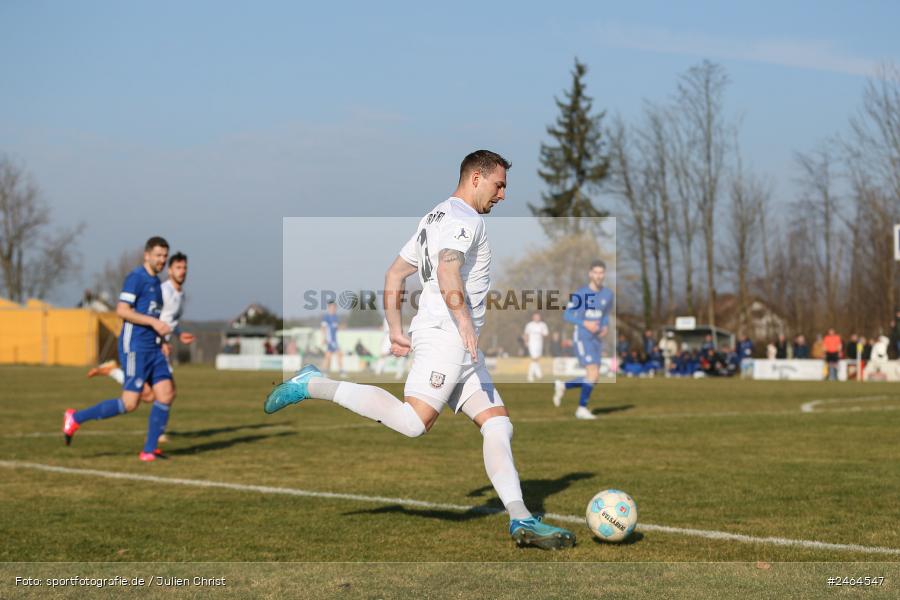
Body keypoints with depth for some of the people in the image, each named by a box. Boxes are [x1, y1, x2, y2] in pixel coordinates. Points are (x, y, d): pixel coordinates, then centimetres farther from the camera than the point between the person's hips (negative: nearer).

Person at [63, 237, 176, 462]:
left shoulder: (156, 282, 17)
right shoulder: (136, 278, -11)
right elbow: (122, 310, -20)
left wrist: (161, 338, 19)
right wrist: (154, 323, -21)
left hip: (152, 348, 9)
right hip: (135, 347, -9)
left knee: (166, 394, -3)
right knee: (130, 403, -10)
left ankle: (149, 450, 2)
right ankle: (76, 418, 4)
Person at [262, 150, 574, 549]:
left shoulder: (435, 217, 25)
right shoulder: (465, 218, -5)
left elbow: (394, 274, 26)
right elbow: (447, 270, -23)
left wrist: (395, 329, 25)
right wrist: (464, 320, -32)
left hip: (461, 346, 11)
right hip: (444, 333, -11)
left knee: (498, 424, 4)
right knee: (414, 422, -23)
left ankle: (521, 521, -2)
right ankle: (314, 385, -14)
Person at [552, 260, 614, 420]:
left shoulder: (608, 294, 6)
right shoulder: (580, 293, -8)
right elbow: (567, 315, -4)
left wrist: (605, 327, -1)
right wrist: (585, 323, -18)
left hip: (597, 340, 6)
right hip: (582, 338, -6)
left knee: (593, 379, 6)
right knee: (594, 374, -17)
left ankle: (562, 386, 28)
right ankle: (582, 409, -4)